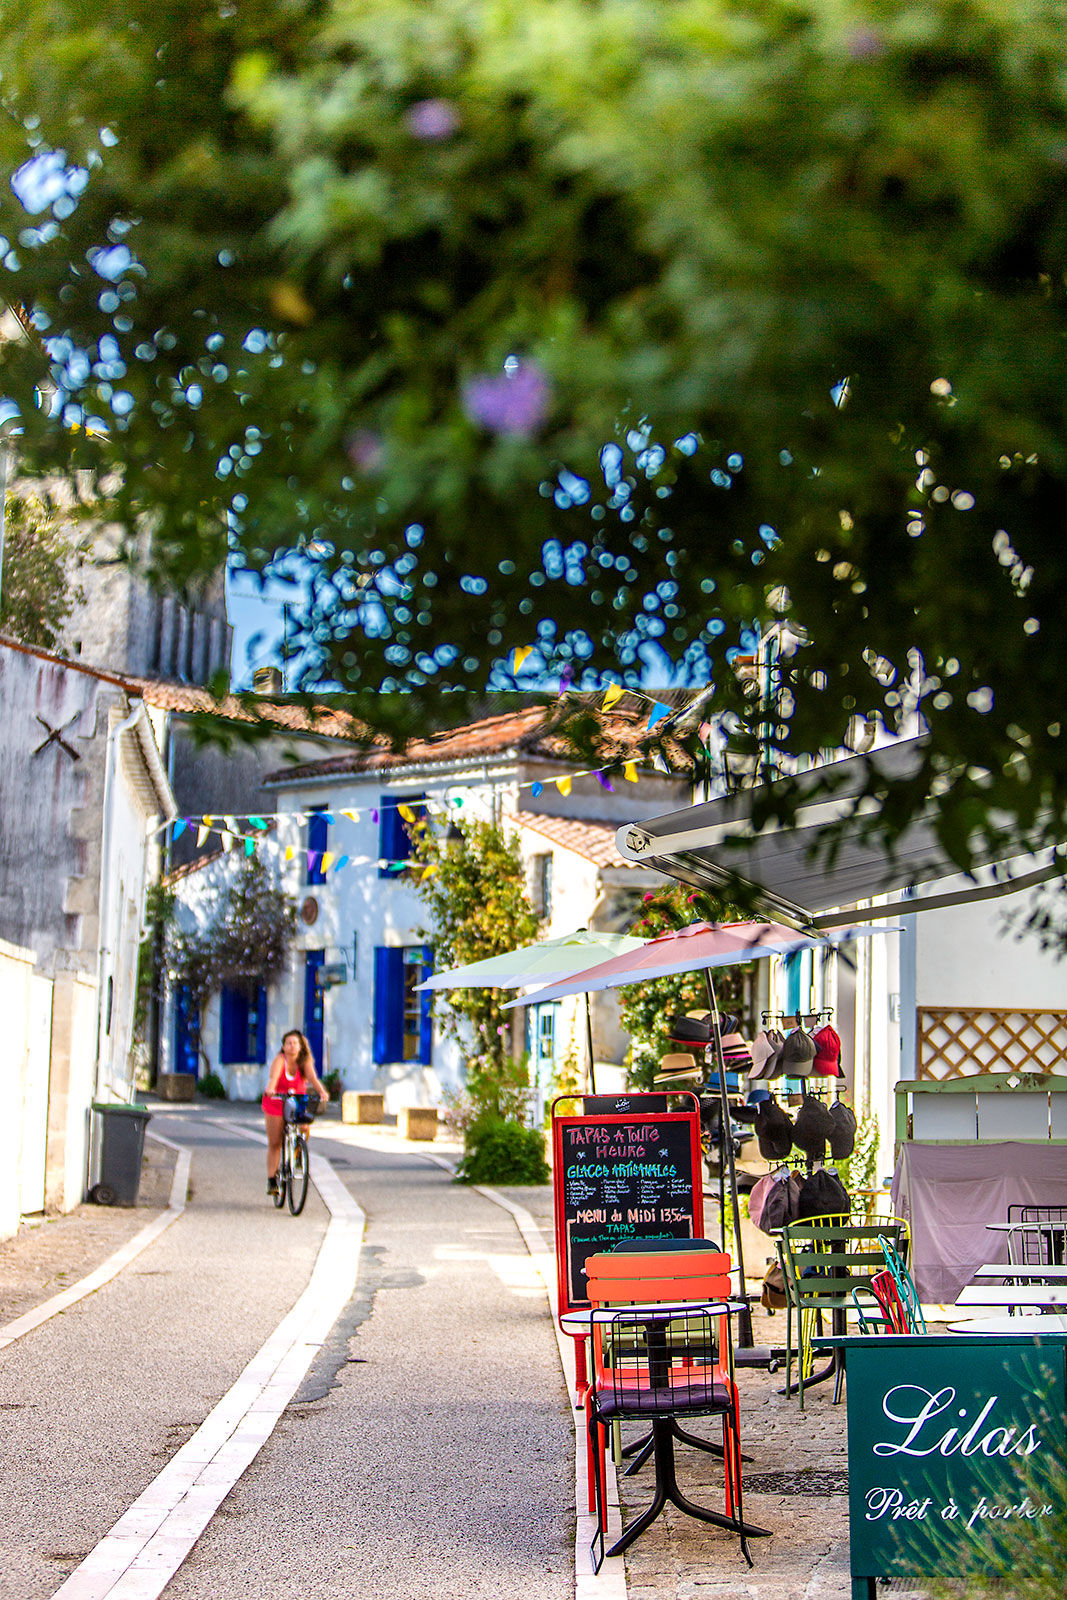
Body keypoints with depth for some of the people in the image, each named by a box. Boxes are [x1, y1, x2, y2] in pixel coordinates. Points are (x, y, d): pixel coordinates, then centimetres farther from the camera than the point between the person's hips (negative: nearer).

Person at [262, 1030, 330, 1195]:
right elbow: (273, 1076, -34)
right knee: (274, 1143, -3)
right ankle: (272, 1179, 6)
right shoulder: (279, 1060, -16)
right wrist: (270, 1089, -55)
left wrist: (322, 1092, -43)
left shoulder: (305, 1062, -9)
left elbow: (312, 1078, -24)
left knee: (304, 1127, -24)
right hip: (276, 1102, -2)